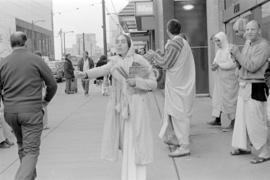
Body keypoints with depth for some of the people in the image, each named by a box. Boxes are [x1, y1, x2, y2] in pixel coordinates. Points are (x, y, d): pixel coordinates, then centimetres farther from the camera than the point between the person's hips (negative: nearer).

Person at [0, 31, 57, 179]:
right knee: (31, 151, -1)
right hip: (32, 111, -4)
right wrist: (46, 100, 17)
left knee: (22, 145, 23)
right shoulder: (36, 60, -6)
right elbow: (52, 84, -1)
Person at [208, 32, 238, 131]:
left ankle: (233, 123, 2)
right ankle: (217, 119, 16)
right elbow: (216, 62, 16)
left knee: (229, 100, -5)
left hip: (229, 79, -8)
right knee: (217, 98, 8)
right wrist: (214, 66, -7)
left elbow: (233, 64, -21)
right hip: (219, 79, 8)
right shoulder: (219, 51, 14)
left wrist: (219, 65, -20)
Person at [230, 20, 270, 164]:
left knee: (255, 121, -5)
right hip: (244, 87, 8)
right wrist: (235, 57, -1)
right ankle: (243, 146, 27)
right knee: (242, 117, 14)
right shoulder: (248, 44, 12)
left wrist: (238, 53, -17)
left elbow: (252, 66, -22)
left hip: (255, 88, -8)